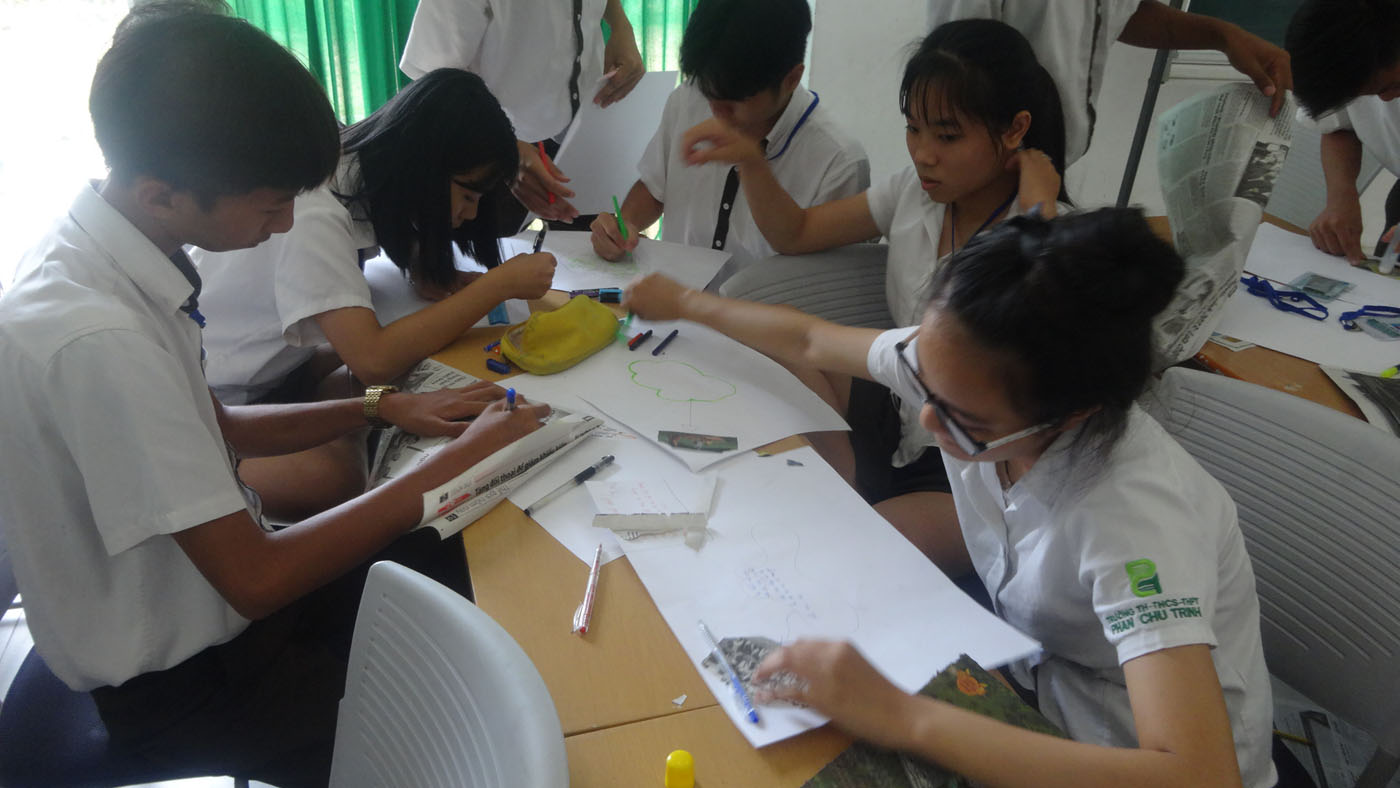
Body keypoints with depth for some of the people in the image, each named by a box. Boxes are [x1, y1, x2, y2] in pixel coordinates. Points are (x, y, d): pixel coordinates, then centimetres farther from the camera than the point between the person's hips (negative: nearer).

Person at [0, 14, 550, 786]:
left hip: (208, 580, 8)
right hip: (184, 681, -7)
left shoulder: (101, 255, -5)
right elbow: (256, 579, -29)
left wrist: (381, 408, -3)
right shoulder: (97, 339, -32)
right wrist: (459, 459, -22)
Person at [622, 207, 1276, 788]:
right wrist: (685, 303, 16)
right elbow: (812, 341, 1)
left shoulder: (1136, 512, -38)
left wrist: (902, 718, -46)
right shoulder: (956, 367, -18)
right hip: (1036, 672, 6)